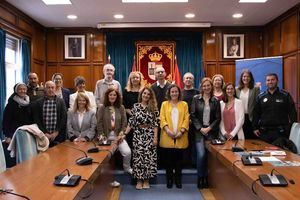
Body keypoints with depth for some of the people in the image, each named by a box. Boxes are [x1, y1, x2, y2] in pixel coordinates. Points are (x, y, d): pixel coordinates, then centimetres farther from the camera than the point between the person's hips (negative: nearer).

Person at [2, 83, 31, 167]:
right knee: (12, 160, -4)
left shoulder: (28, 103, 8)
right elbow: (6, 121, -8)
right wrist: (7, 136, -14)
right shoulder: (11, 103, -5)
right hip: (13, 134, -4)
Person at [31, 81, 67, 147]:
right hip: (43, 136, 0)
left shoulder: (61, 101, 6)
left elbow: (63, 118, 1)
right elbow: (36, 119, 2)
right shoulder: (38, 102, 6)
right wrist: (44, 133, -7)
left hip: (58, 136, 0)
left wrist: (56, 132, -7)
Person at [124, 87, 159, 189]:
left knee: (148, 156, 2)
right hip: (138, 135, 1)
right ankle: (139, 180, 13)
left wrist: (155, 137, -7)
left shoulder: (153, 108, 2)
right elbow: (131, 122, 5)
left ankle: (146, 180, 16)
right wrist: (124, 134, -2)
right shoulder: (135, 106, 4)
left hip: (150, 135, 0)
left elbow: (155, 124, -1)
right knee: (138, 156, 1)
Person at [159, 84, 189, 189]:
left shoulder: (184, 104, 10)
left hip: (180, 137, 0)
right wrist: (167, 130, -14)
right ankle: (169, 180, 17)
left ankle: (178, 180, 19)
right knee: (168, 159, 5)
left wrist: (181, 131, -11)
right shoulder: (164, 104, 9)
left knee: (179, 159, 6)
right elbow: (162, 118, 0)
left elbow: (186, 119, 2)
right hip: (167, 137, 0)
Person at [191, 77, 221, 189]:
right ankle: (200, 178, 6)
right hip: (199, 131, -1)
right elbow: (193, 115, 0)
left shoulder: (215, 101, 7)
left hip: (211, 131, 1)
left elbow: (218, 118, 4)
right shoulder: (196, 99, 4)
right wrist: (200, 128, -8)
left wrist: (209, 128, -8)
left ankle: (206, 178, 15)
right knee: (201, 155, -12)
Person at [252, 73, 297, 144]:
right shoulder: (260, 97, 8)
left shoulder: (285, 95, 2)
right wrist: (255, 128, 5)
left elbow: (292, 113, 1)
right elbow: (256, 114, 10)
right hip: (264, 132, 2)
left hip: (281, 132, -2)